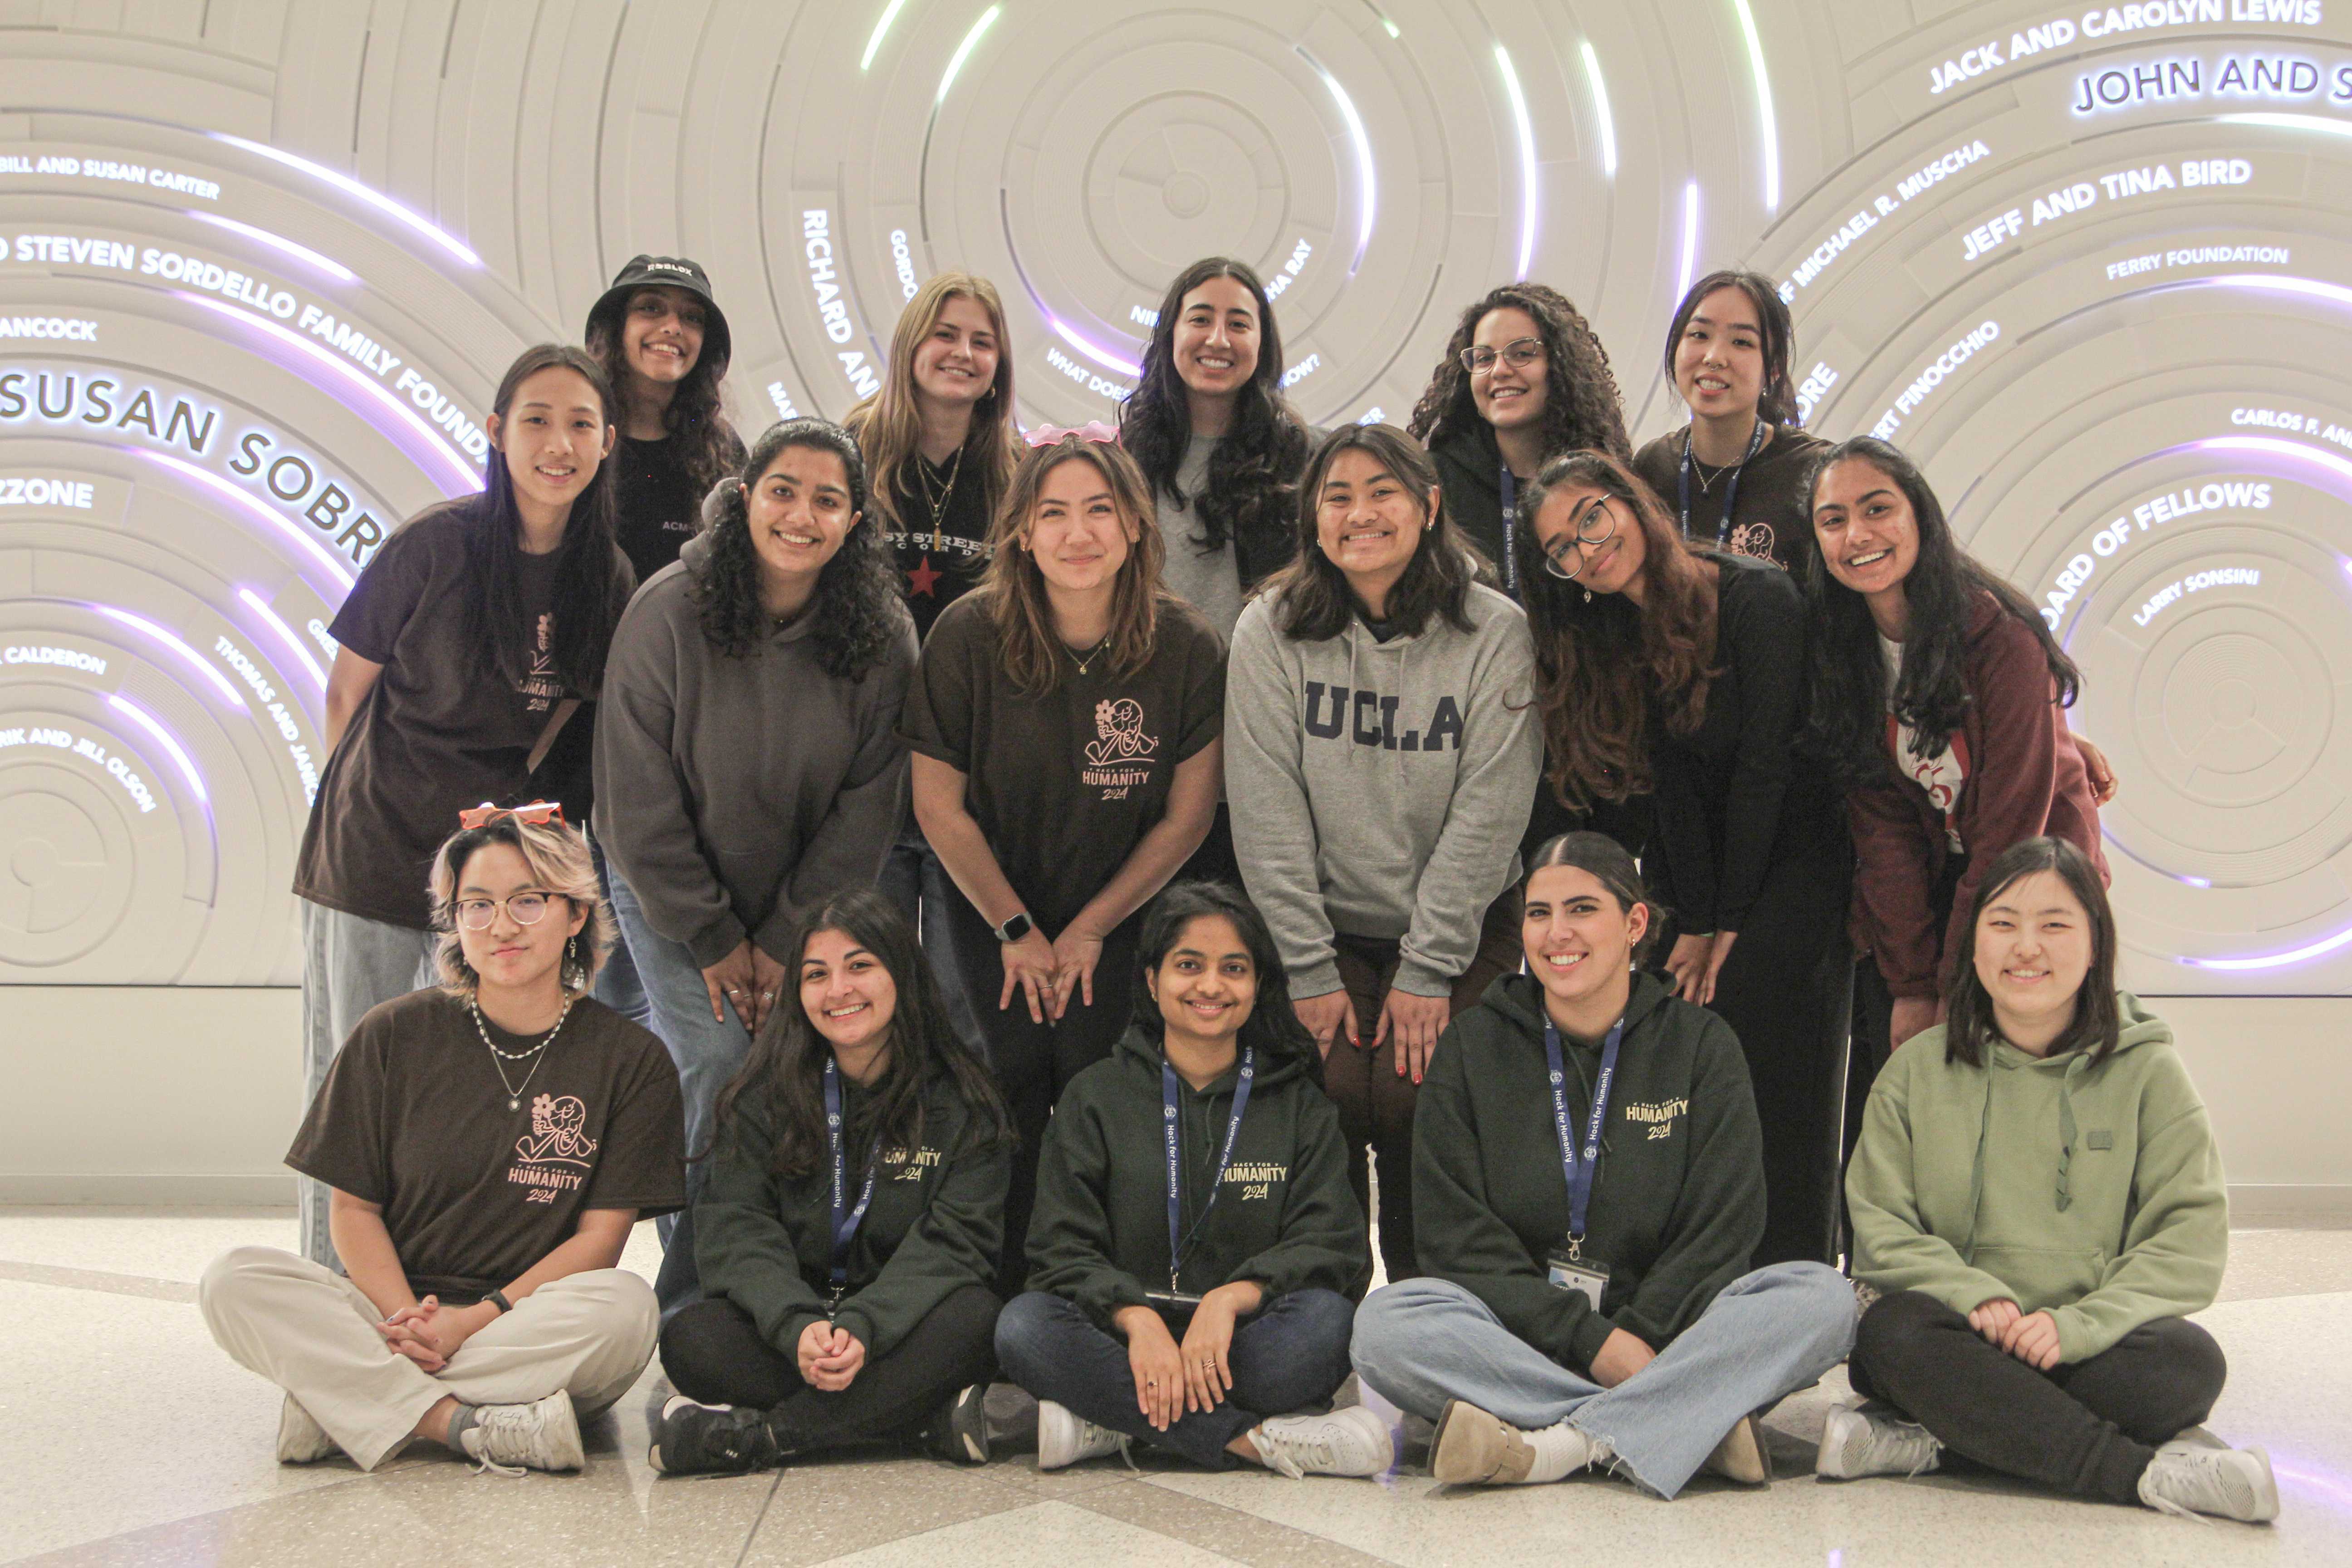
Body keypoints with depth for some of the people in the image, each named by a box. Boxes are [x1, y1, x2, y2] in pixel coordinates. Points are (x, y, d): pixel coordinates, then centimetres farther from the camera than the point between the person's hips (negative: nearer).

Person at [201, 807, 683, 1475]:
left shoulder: (632, 1060, 1)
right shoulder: (395, 1036, 5)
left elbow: (600, 1237, -4)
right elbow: (353, 1206, 4)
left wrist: (475, 1320, -16)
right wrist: (405, 1318, -15)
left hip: (538, 1332, -1)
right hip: (390, 1308, 1)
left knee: (624, 1305, -34)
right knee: (232, 1281, -22)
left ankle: (337, 1402, -25)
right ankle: (470, 1426, -33)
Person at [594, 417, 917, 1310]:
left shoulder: (883, 636, -11)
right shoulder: (669, 612, -17)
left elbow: (867, 808, -7)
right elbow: (638, 801, -13)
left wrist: (786, 941, -9)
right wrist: (713, 941, -10)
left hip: (808, 905, 2)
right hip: (670, 894, -2)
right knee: (720, 1067, -16)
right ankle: (690, 1295, -3)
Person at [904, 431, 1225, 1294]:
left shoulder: (1185, 646, -15)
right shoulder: (970, 635, -18)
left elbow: (1187, 814, -5)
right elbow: (939, 805, -8)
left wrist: (1091, 930, -5)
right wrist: (1017, 931, -4)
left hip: (1122, 915, 0)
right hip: (995, 908, 0)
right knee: (1015, 1086, -7)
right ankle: (1009, 1296, 11)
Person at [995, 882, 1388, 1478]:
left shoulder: (1299, 1105, 14)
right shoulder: (1096, 1098, 12)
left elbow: (1329, 1244, 1)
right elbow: (1062, 1248, 1)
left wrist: (1230, 1298, -19)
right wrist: (1138, 1319, -19)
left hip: (1241, 1348, 0)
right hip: (1126, 1339, 0)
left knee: (1327, 1319, -31)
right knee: (1024, 1325, -30)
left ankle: (1107, 1427, -29)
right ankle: (1256, 1440, -34)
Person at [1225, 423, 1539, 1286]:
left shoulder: (1495, 632, -7)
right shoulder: (1271, 629, -5)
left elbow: (1487, 812, -9)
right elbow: (1267, 810, -7)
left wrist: (1428, 970, -11)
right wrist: (1309, 970, -11)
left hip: (1460, 927, 0)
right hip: (1322, 927, 1)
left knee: (1414, 1101, -16)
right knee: (1335, 1096, -17)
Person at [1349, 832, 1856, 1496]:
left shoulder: (1700, 1044, 8)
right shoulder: (1474, 1045, 6)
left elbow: (1720, 1231, 0)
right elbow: (1457, 1235, -3)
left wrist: (1634, 1337, -17)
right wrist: (1591, 1340, -16)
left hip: (1662, 1324, 1)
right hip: (1517, 1329, 0)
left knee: (1826, 1297, -25)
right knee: (1386, 1322, -30)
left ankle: (1560, 1445, -35)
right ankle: (1694, 1423, -33)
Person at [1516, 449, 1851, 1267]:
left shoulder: (1757, 598, -17)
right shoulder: (1612, 639, 2)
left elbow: (1764, 765, -16)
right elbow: (1676, 786, 0)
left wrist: (1729, 924, -13)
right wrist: (1695, 923, -9)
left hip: (1795, 855, -5)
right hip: (1698, 867, 5)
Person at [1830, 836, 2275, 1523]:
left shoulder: (2148, 1071, 6)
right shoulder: (1919, 1069, 9)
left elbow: (2191, 1239, -3)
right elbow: (1879, 1226, 2)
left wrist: (2076, 1324, -18)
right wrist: (1975, 1296, -17)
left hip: (2093, 1345, 0)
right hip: (1957, 1339, 0)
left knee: (2190, 1361, -31)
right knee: (1894, 1331, -33)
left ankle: (1926, 1443, -29)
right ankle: (2149, 1473, -32)